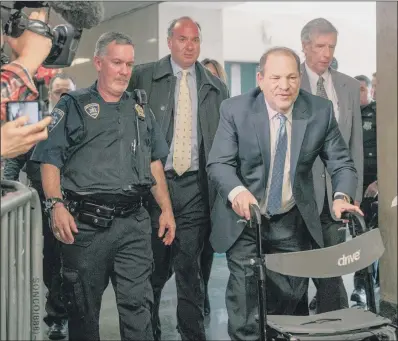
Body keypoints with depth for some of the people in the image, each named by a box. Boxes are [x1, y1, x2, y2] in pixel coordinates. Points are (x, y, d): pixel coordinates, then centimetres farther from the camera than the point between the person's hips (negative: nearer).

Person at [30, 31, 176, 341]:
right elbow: (50, 161, -4)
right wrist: (56, 205, -18)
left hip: (134, 223, 3)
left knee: (138, 305, 2)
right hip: (85, 223, -3)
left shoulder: (141, 109, 16)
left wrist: (166, 209, 11)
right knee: (83, 307, 9)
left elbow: (154, 163, 19)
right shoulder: (73, 106, 2)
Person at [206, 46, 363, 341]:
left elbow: (341, 163, -3)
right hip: (245, 220, -2)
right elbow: (219, 163, -13)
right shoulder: (235, 110, -10)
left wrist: (342, 196, -24)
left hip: (293, 224, 2)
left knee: (291, 302, 9)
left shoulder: (321, 111, -6)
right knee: (246, 301, -3)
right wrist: (237, 191, -34)